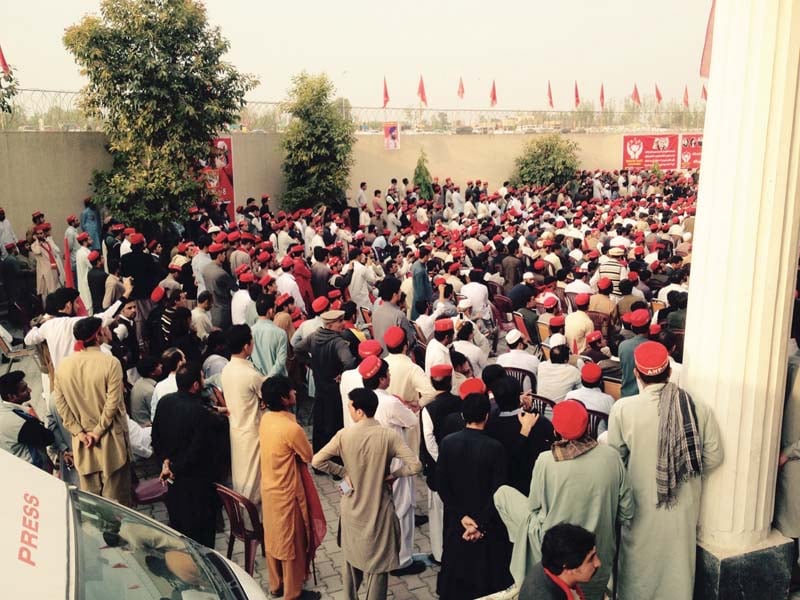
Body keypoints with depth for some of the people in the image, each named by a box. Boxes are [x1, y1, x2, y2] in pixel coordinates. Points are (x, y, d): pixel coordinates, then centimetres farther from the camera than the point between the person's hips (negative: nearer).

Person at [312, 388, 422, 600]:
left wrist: (343, 472, -3)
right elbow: (415, 465, -23)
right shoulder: (389, 436, -18)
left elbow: (316, 461, -13)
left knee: (352, 556, 24)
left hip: (352, 508, 2)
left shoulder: (344, 435, -15)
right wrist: (393, 474, -6)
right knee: (378, 560, 13)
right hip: (379, 509, -2)